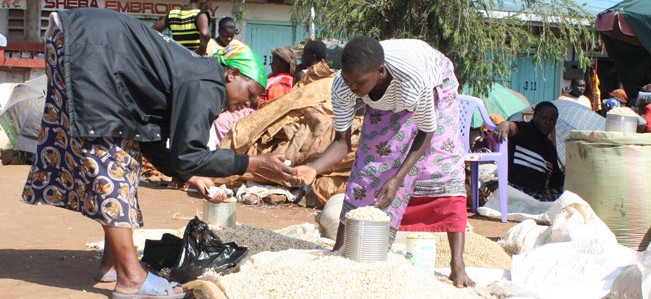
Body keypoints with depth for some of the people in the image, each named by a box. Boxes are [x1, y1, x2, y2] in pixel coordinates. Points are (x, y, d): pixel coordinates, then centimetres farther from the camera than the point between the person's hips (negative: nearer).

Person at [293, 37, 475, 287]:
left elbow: (426, 132, -28)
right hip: (387, 102, 3)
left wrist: (397, 178, -36)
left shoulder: (414, 78, -46)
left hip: (434, 88, -3)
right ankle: (339, 250, 4)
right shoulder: (342, 86, -34)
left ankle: (458, 266, -13)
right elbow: (342, 141, -24)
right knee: (368, 168, -4)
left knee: (445, 171, -14)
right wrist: (314, 168, -44)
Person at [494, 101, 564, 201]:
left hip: (539, 191, 7)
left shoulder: (550, 147, 22)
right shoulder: (525, 129, -2)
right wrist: (505, 124, -51)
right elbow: (513, 127, -28)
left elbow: (555, 178, 26)